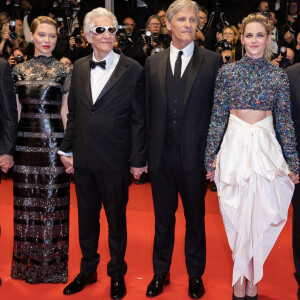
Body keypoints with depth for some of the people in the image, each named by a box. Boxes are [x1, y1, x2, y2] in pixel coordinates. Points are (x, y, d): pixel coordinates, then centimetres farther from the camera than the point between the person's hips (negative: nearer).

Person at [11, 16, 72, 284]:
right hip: (25, 140, 3)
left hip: (54, 141, -2)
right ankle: (27, 263, 23)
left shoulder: (65, 71, 2)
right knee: (26, 201, 8)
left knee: (52, 200, 2)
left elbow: (65, 111, 1)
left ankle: (52, 263, 17)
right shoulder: (19, 70, 9)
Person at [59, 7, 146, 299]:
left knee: (116, 219, 10)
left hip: (115, 159, -4)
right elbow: (73, 113, 12)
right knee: (86, 217, 17)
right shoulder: (79, 67, 6)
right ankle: (88, 270, 35)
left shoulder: (131, 69, -7)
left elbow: (138, 118, -6)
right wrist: (67, 149, 9)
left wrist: (138, 159, -7)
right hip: (83, 158, 4)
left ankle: (117, 274, 29)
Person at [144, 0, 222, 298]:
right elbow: (148, 109, 7)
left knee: (195, 218, 13)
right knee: (162, 218, 15)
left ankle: (195, 275, 31)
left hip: (195, 154, -2)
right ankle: (160, 273, 33)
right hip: (161, 155, 2)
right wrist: (145, 150, 3)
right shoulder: (153, 63, 6)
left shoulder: (212, 61, -2)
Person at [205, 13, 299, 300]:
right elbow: (218, 117, 2)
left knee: (260, 214, 4)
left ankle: (247, 275, 23)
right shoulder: (227, 71, 1)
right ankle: (247, 276, 23)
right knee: (237, 214, 5)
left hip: (265, 147, 0)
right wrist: (212, 156, 0)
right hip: (235, 147, 0)